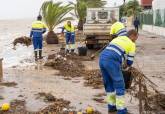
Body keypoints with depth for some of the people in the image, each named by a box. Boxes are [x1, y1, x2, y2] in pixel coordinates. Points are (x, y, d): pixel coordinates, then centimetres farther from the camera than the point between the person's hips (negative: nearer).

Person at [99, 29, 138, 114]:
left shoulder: (118, 38, 31)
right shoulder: (132, 44, 12)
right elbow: (129, 62, 13)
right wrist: (128, 65, 36)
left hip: (102, 58, 7)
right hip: (112, 61, -7)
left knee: (108, 84, 21)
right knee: (119, 86, 5)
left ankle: (111, 106, 30)